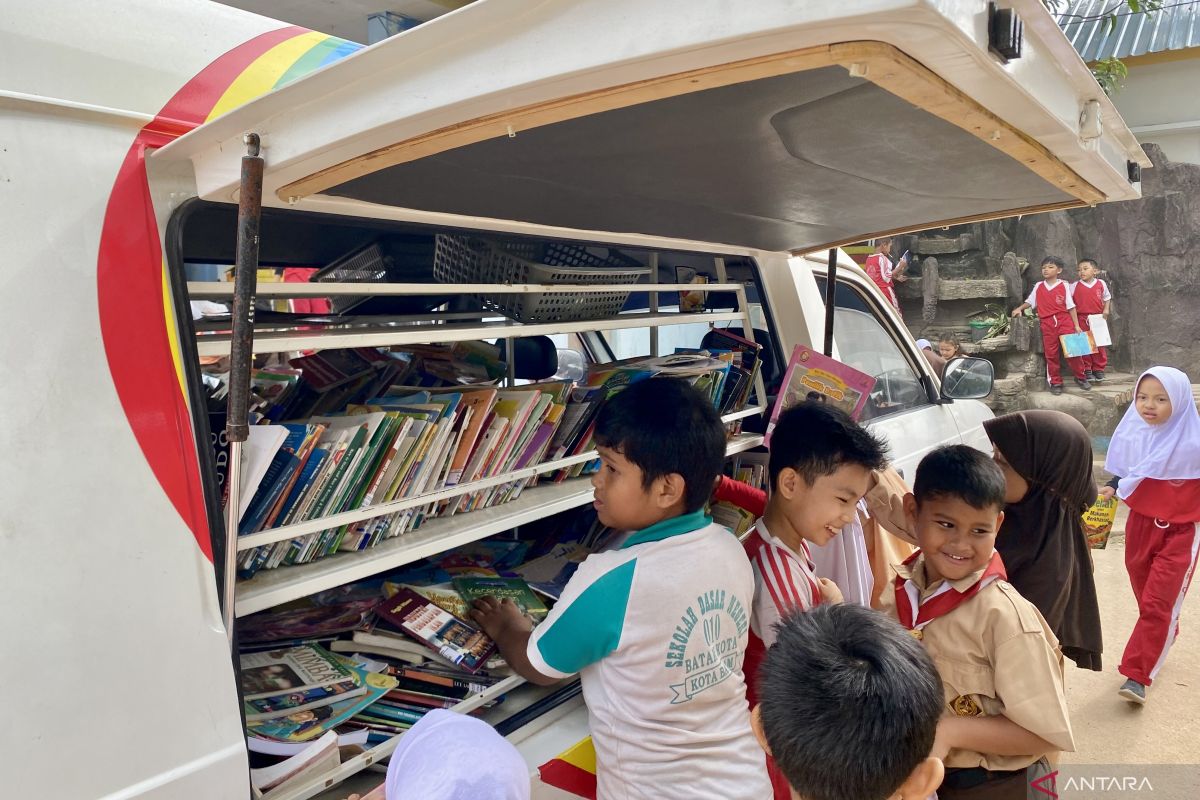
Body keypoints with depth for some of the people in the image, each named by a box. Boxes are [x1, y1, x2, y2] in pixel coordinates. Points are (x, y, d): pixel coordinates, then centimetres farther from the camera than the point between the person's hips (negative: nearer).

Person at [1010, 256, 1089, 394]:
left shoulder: (1064, 285, -1)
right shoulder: (1038, 286, 7)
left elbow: (1071, 307, 0)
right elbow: (1030, 301, 20)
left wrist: (1076, 325, -1)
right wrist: (1019, 308, 3)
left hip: (1065, 322, -2)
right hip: (1047, 324, 2)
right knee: (1051, 354, 5)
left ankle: (1081, 378, 13)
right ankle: (1055, 382, 15)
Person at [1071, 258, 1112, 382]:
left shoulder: (1101, 284, 4)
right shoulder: (1075, 286, -2)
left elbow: (1107, 297, 16)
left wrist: (1106, 309, 1)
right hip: (1082, 319, -1)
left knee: (1099, 344, 5)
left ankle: (1099, 369, 15)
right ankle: (1087, 370, 10)